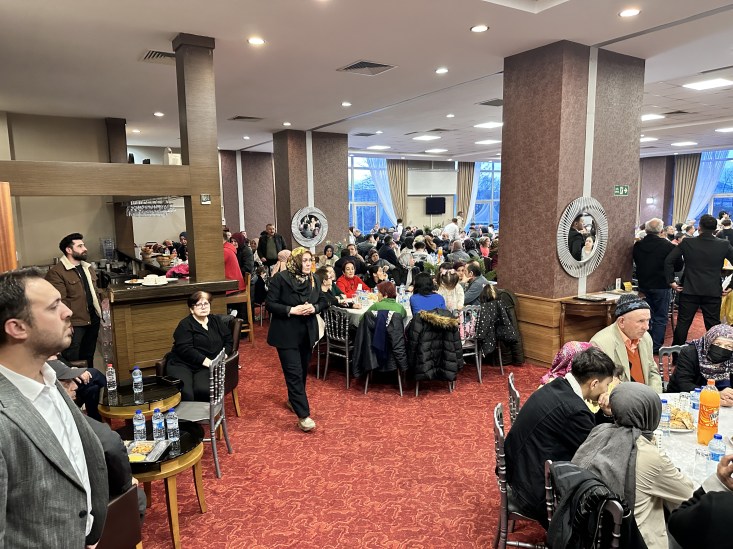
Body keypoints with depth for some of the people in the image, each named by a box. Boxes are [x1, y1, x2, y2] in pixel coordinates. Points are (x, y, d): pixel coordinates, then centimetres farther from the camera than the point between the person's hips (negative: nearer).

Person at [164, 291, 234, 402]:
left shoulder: (217, 321, 21)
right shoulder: (185, 325, 5)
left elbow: (229, 341, 20)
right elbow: (184, 349, -8)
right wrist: (204, 360, -18)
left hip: (206, 367, 3)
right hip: (181, 364, -2)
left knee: (203, 390, -30)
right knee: (185, 393, -32)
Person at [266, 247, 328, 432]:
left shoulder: (314, 279, 2)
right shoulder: (280, 278, -13)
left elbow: (323, 301, 8)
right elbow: (270, 304, -13)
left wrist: (314, 308, -13)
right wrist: (292, 310, -24)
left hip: (308, 332, 6)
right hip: (287, 333, -5)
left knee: (303, 370, 17)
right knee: (294, 373, -7)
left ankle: (293, 400, 40)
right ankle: (303, 415, -5)